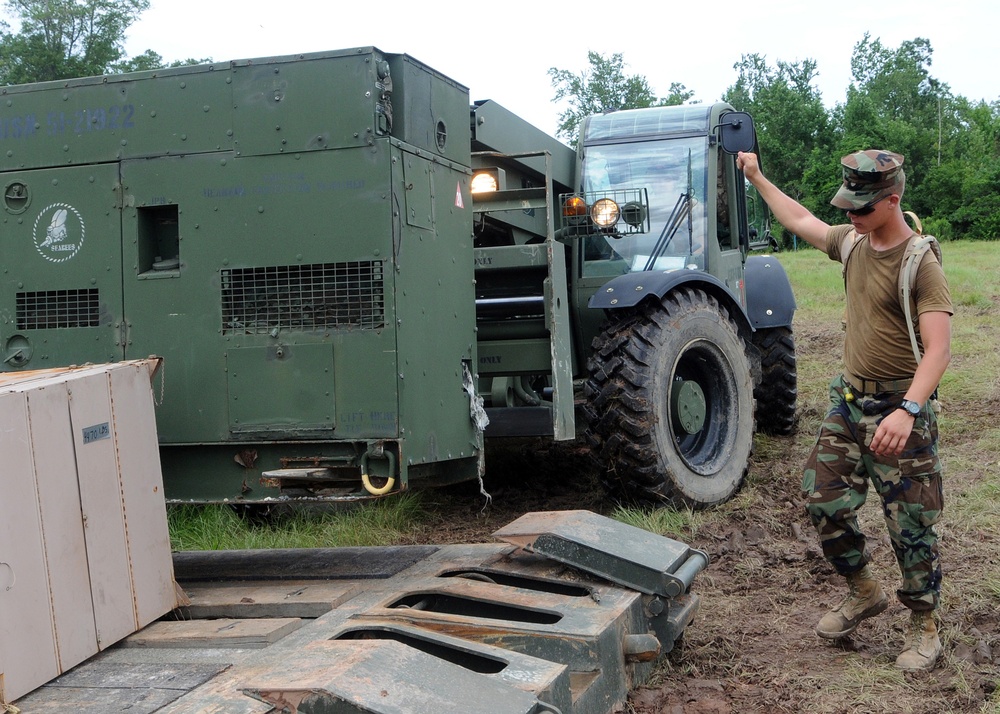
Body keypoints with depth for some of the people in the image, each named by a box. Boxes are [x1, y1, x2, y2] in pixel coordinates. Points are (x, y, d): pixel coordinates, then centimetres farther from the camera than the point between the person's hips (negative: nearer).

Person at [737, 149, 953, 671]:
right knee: (823, 500, 8)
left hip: (900, 411, -7)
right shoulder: (852, 242, 4)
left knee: (911, 525, 1)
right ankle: (863, 593, 29)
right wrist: (756, 178, 29)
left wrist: (908, 410, -38)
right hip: (849, 401, 7)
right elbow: (799, 220, 24)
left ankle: (923, 628, 17)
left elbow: (938, 349, -26)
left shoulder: (920, 264, -18)